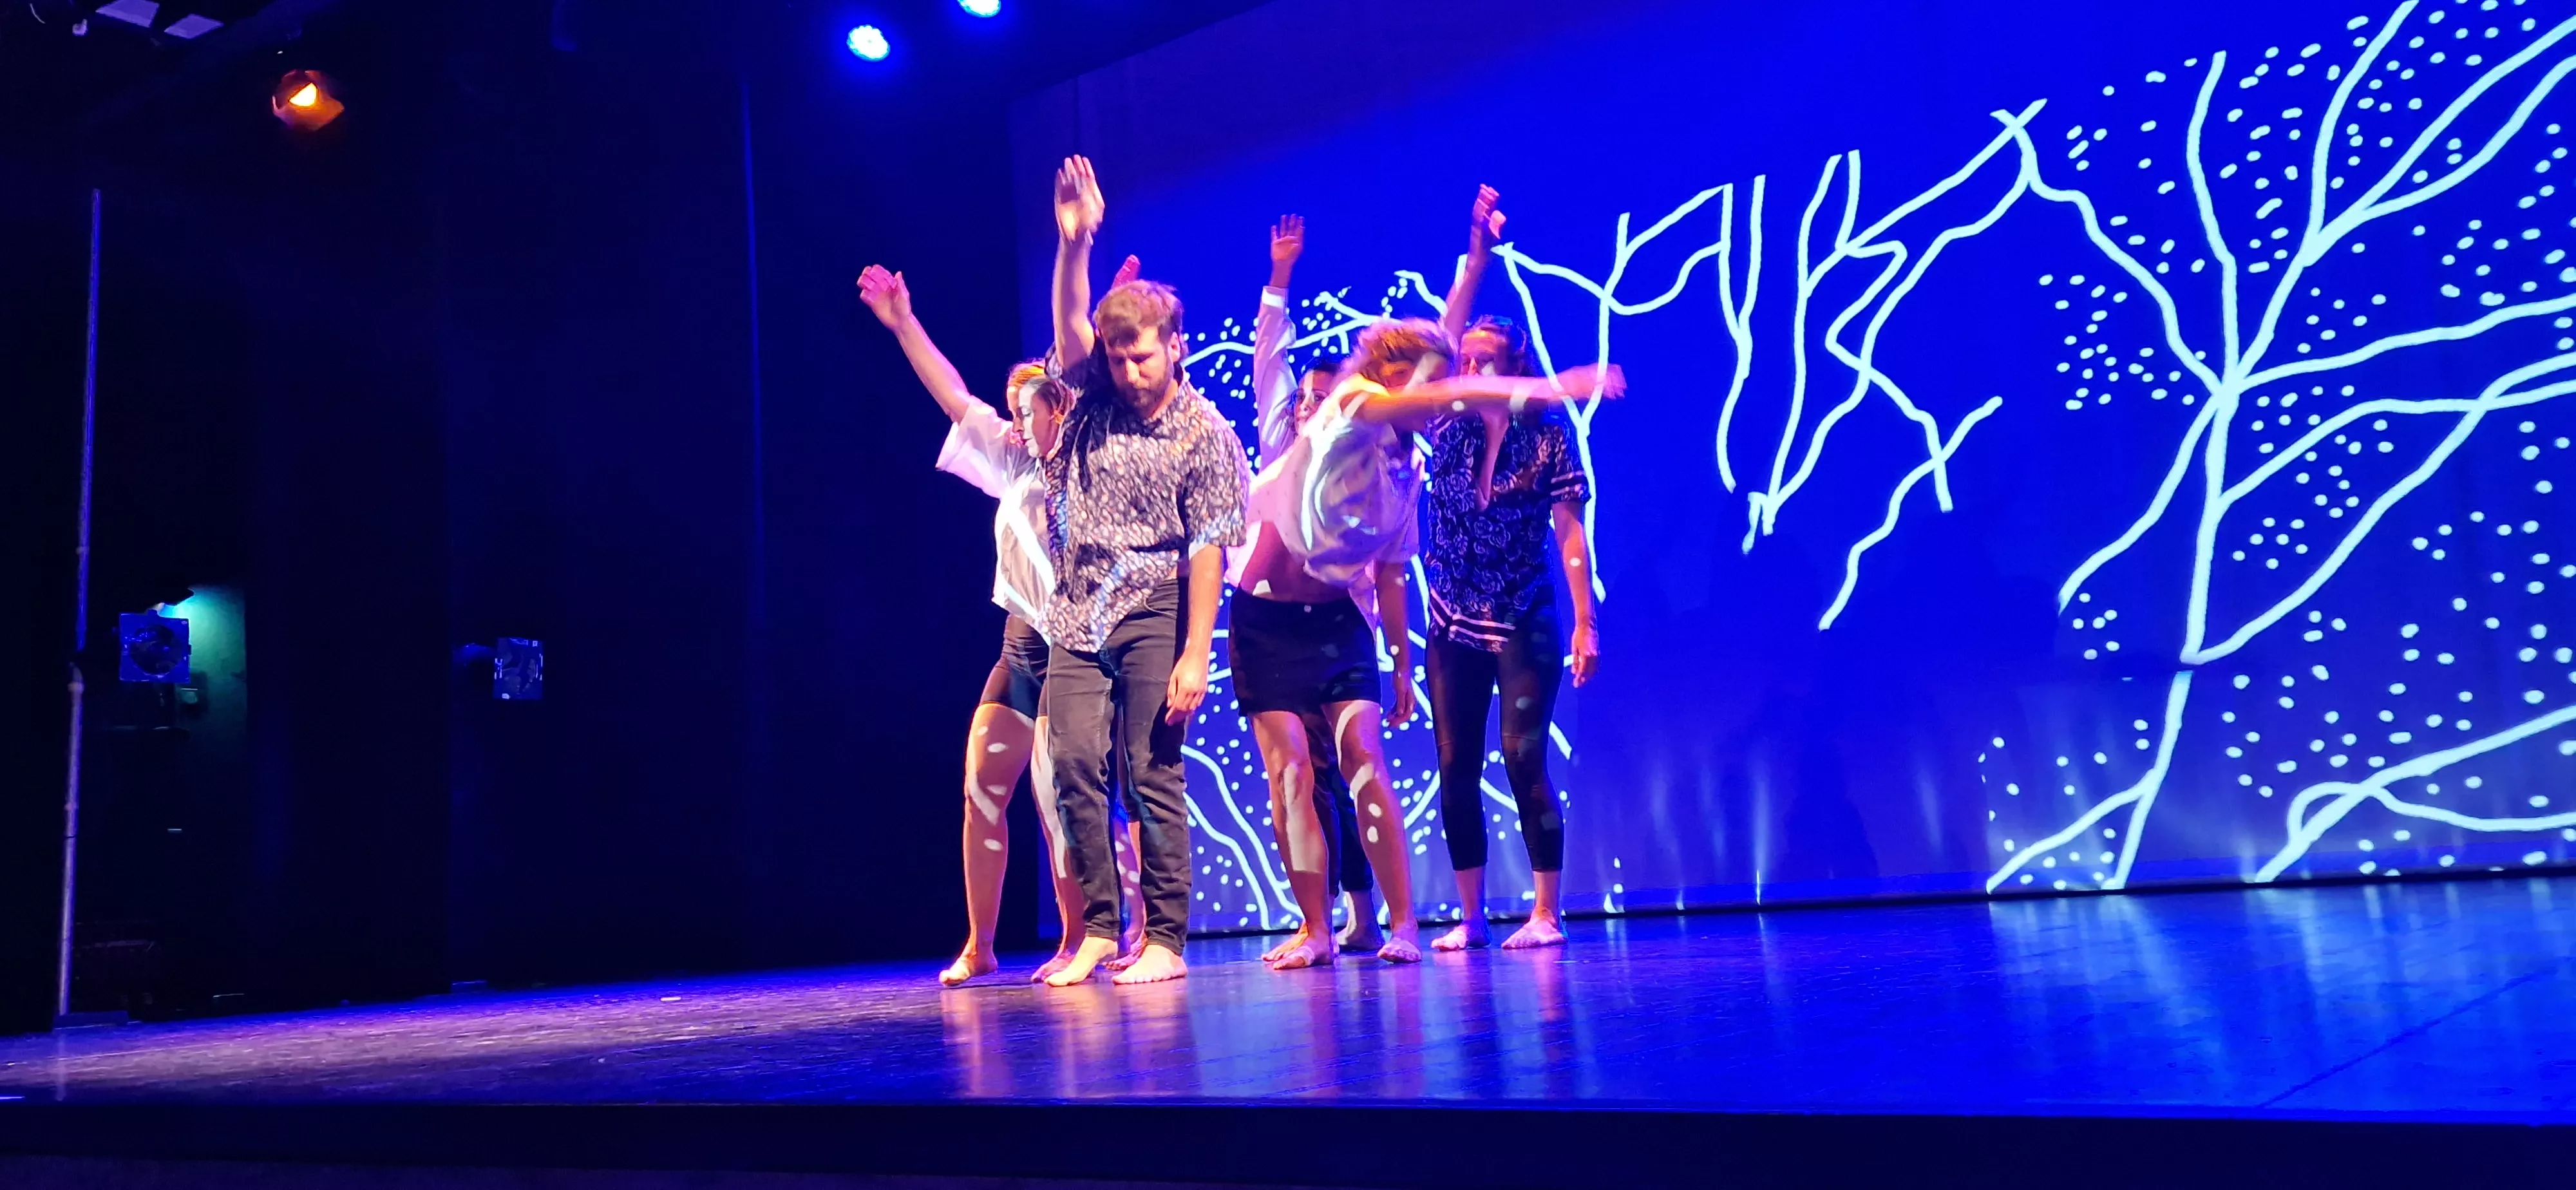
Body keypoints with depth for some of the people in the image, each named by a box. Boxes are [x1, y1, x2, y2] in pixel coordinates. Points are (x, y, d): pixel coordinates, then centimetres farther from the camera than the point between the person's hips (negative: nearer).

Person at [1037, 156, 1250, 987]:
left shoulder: (1204, 434, -3)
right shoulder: (1093, 401, 11)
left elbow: (1209, 548, -8)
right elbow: (1070, 323, -1)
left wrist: (1195, 653, -14)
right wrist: (1073, 241, -17)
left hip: (1153, 614, -4)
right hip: (1078, 614, 4)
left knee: (1154, 777, -3)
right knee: (1074, 766, -4)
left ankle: (1165, 940, 4)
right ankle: (1097, 928, 5)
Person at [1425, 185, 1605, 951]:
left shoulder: (1547, 436, -5)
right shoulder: (1449, 430, 4)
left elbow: (1569, 532, -7)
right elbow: (1446, 334, -3)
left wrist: (1586, 622, -12)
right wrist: (1477, 253, -9)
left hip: (1524, 626, -4)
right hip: (1454, 627, 4)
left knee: (1524, 761, -7)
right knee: (1456, 772, 4)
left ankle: (1547, 914, 2)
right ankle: (1470, 917, 13)